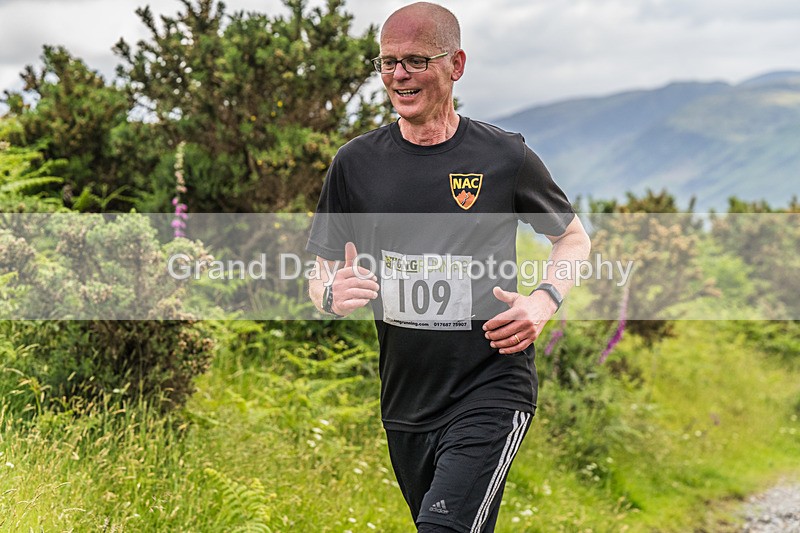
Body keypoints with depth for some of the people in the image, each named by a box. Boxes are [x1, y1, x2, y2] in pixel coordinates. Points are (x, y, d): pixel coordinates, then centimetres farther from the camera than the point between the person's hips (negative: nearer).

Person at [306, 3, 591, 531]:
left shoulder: (505, 157, -4)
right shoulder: (356, 163, 3)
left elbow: (574, 237, 11)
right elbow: (322, 276, 10)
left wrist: (543, 302, -8)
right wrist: (332, 294, -14)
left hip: (491, 393, -4)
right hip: (405, 403, 4)